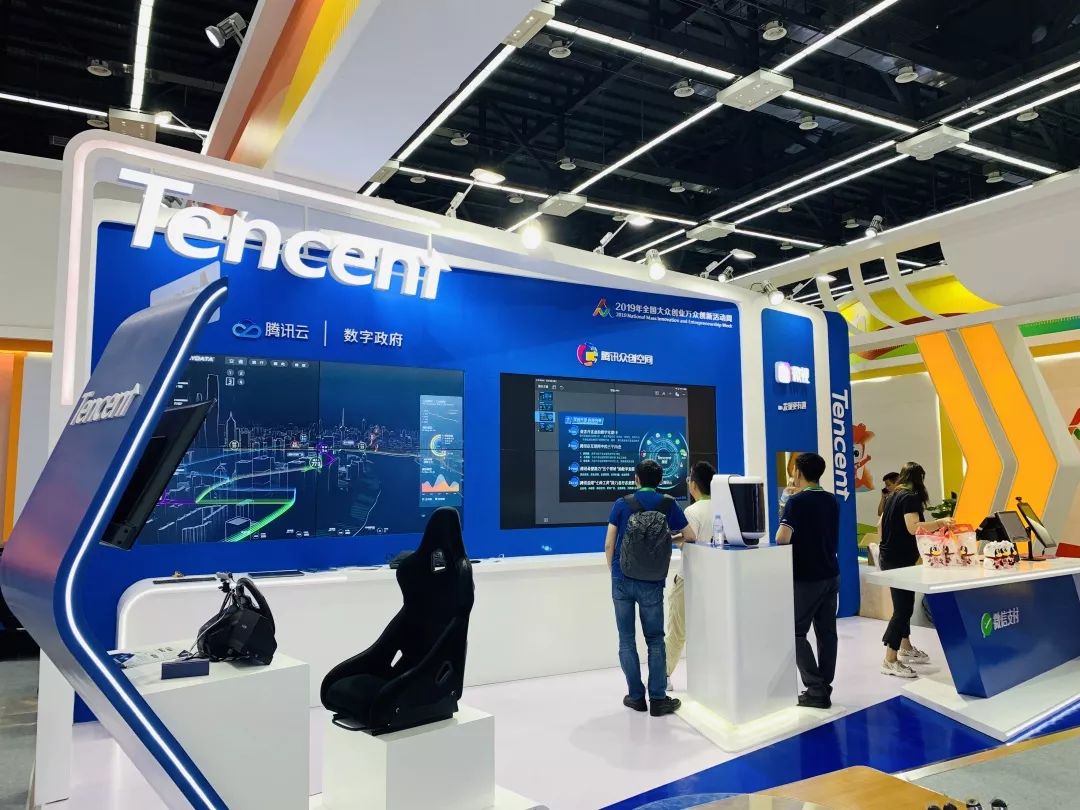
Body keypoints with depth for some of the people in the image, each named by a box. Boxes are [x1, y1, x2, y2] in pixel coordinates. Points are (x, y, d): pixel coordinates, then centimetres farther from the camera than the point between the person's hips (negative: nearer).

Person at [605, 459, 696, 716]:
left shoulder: (622, 504, 0)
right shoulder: (668, 504, 1)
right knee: (655, 640, 9)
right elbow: (690, 537, 8)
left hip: (622, 580, 0)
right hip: (651, 583, 0)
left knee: (626, 640, 9)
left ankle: (636, 697, 15)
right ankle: (658, 699, 9)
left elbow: (609, 545, -1)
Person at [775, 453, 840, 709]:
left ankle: (816, 691, -2)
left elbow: (782, 538, -25)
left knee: (796, 632, 1)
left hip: (806, 578, -7)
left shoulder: (797, 501, -14)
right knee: (827, 632, 9)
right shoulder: (832, 501, 8)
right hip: (831, 574, 7)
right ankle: (823, 688, 14)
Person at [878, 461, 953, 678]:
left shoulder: (893, 496, 12)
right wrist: (940, 522, -23)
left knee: (903, 604, 20)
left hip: (889, 556, 10)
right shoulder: (910, 497, -13)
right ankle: (890, 662, -6)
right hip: (900, 559, -10)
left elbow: (880, 525, 19)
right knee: (903, 607, -8)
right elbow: (913, 528, -26)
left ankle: (906, 649, 33)